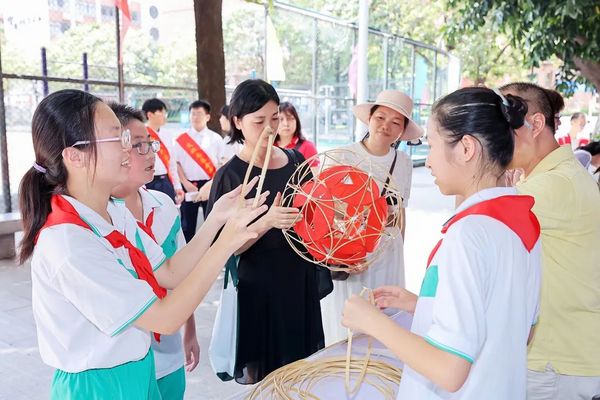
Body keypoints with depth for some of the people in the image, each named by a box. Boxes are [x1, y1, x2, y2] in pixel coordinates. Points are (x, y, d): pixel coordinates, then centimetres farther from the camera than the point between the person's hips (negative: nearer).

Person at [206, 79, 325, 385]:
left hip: (302, 281, 5)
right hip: (259, 289, -5)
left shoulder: (296, 160, 4)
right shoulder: (230, 175, -11)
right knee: (263, 375, 4)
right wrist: (267, 222, -28)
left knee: (303, 367, 15)